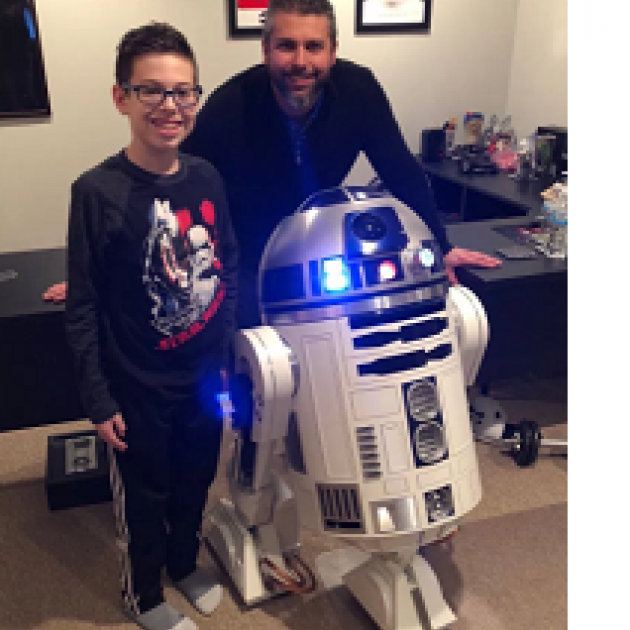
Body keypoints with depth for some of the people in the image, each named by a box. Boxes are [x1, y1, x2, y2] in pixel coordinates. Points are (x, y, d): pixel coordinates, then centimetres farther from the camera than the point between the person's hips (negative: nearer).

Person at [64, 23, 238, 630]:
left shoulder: (206, 178, -5)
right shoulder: (96, 192, -18)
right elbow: (83, 308, -13)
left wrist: (229, 353, 7)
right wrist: (98, 400, -11)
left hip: (206, 374, 5)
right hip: (139, 386, -4)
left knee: (195, 478, 23)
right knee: (143, 493, 17)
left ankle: (185, 562, 52)